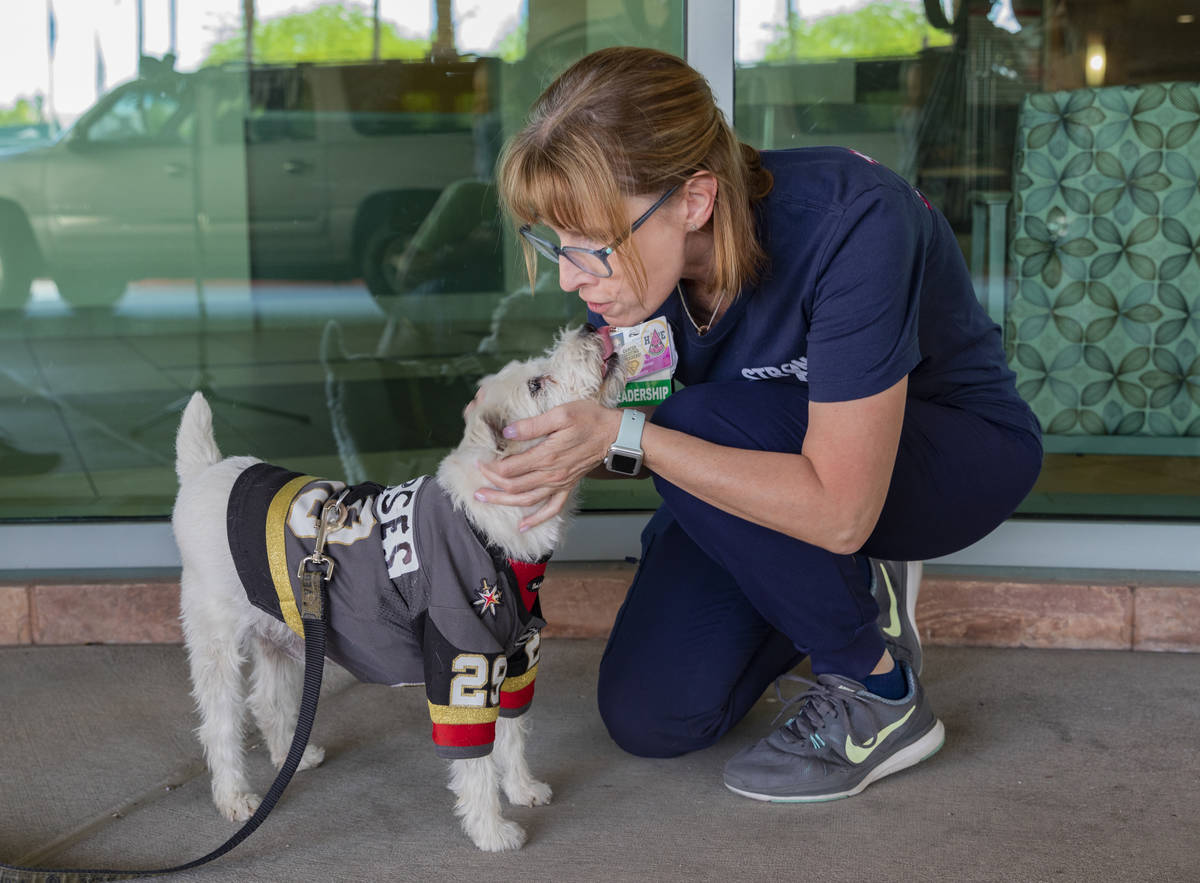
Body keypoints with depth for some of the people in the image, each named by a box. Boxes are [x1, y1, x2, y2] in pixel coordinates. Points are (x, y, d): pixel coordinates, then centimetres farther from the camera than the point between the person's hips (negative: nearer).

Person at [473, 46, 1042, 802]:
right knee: (651, 717, -8)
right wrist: (563, 456, -26)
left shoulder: (851, 223, -37)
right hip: (780, 458, 6)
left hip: (963, 452, -5)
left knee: (702, 423, -34)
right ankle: (854, 588, 15)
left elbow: (838, 509, -38)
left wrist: (626, 436, -41)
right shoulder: (629, 254, -20)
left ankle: (880, 695, -14)